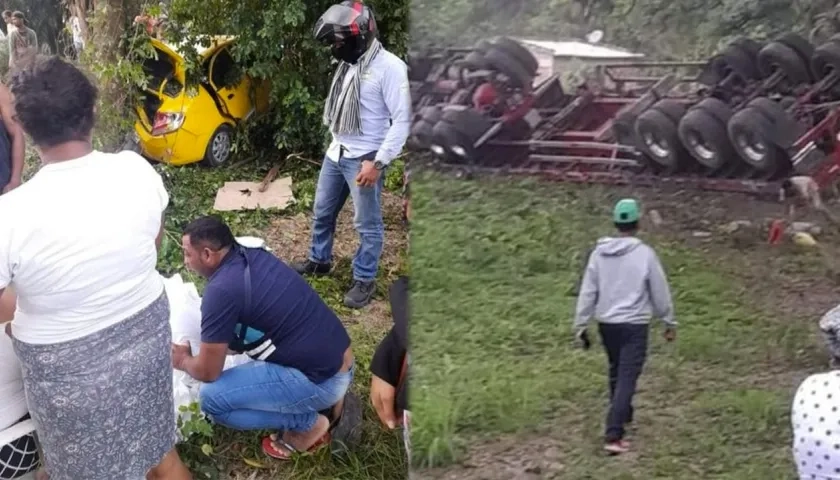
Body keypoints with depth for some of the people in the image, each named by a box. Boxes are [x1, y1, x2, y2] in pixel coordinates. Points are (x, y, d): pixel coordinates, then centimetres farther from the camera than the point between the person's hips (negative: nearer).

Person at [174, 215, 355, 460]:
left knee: (211, 397, -6)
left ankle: (308, 423, 3)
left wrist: (184, 361, 13)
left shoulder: (222, 290, -18)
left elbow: (208, 372, -7)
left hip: (322, 379, -9)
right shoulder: (254, 254, 7)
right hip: (340, 359, 9)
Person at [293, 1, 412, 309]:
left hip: (364, 160, -8)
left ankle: (364, 280, 16)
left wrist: (379, 161, -21)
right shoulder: (349, 63, 7)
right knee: (322, 212, 20)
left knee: (367, 224, 4)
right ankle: (319, 260, 39)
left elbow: (402, 119, -18)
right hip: (336, 154, 8)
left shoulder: (389, 67, -17)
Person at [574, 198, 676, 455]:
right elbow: (660, 292, -3)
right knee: (626, 379, -5)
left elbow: (587, 292, 2)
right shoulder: (644, 253, -11)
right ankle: (613, 436, -12)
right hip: (634, 325, -5)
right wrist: (669, 322, 9)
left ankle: (623, 417, 44)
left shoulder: (599, 253, 0)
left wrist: (581, 325, 9)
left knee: (616, 373, 24)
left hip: (606, 324, 5)